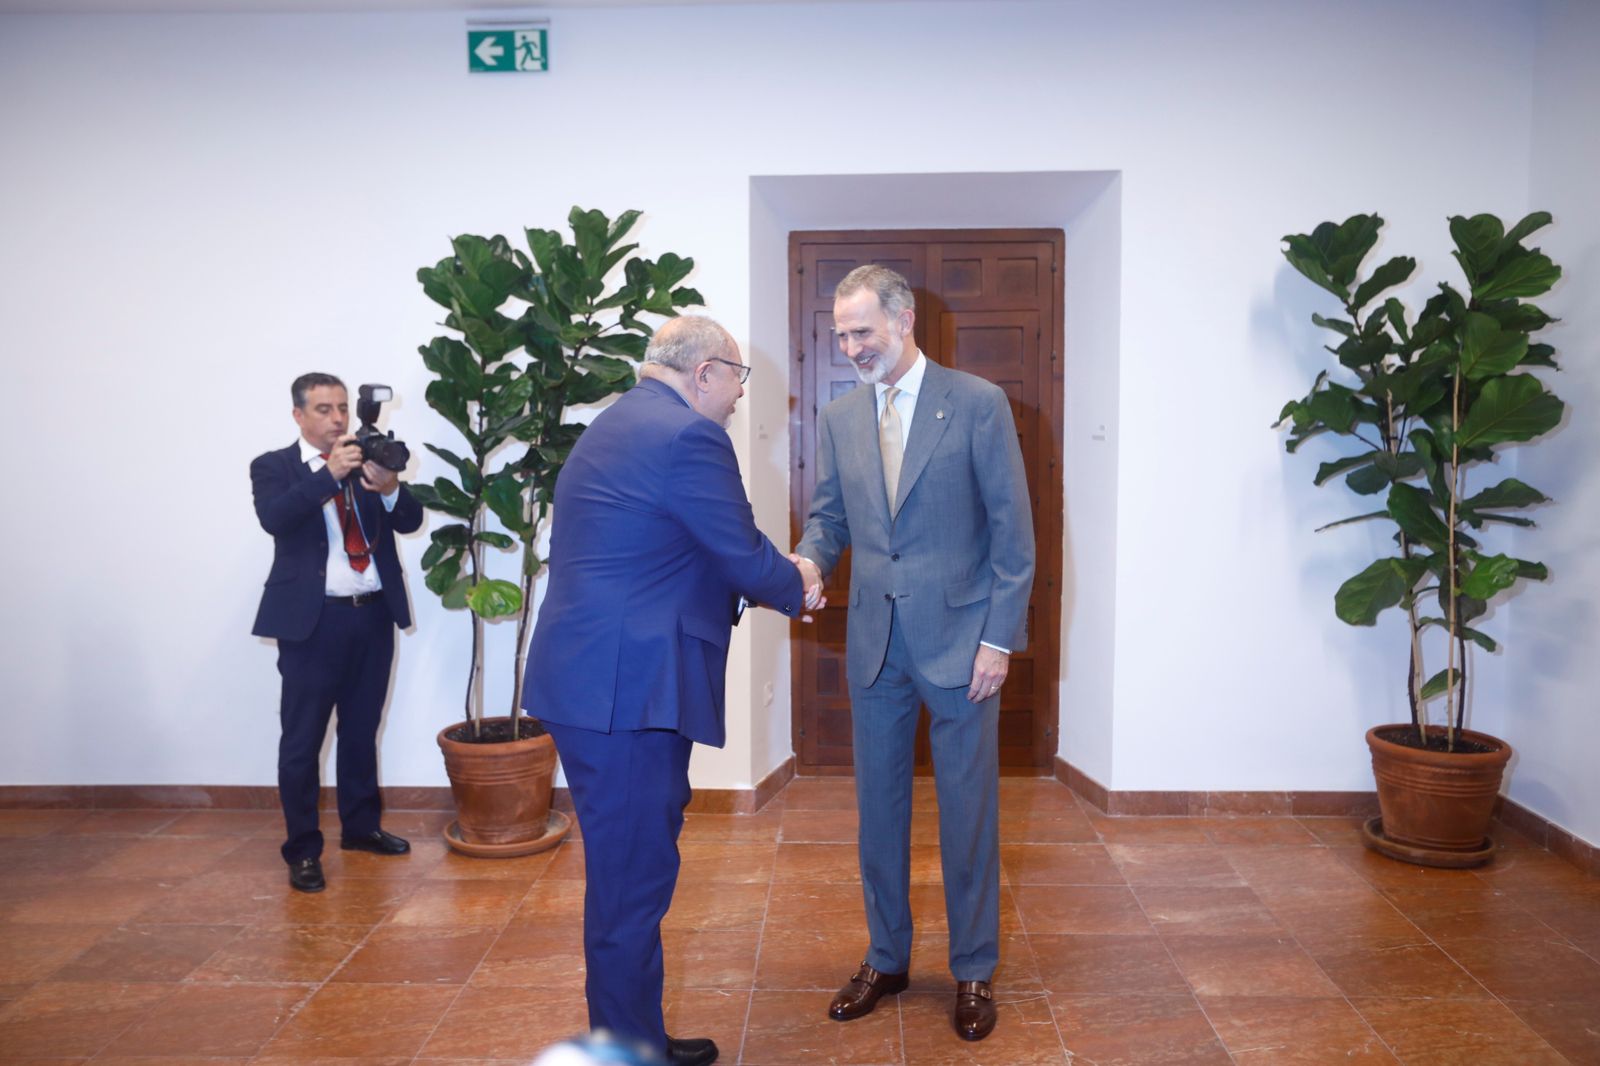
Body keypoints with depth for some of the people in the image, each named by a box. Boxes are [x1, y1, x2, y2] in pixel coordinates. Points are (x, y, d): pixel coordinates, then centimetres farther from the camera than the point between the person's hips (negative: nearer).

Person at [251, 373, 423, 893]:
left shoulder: (367, 462, 9)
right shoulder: (274, 467, 0)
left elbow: (410, 521, 1)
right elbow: (274, 518, -20)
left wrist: (389, 488, -20)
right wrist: (330, 474, -29)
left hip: (373, 616, 4)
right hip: (312, 620, -4)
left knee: (361, 730, 16)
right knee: (302, 739, 2)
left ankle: (361, 826, 31)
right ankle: (303, 850, 13)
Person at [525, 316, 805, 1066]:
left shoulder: (611, 426, 18)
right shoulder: (689, 434, -13)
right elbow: (745, 555, -11)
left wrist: (760, 586, 20)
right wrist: (794, 591, 9)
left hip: (583, 684, 11)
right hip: (630, 691, -11)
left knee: (625, 871, 19)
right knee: (633, 882, 2)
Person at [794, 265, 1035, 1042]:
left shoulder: (978, 403, -6)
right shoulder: (838, 418, 7)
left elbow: (1012, 529, -6)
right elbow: (829, 515, 11)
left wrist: (999, 637, -11)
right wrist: (810, 560, -13)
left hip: (958, 639, -4)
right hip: (875, 642, 4)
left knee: (968, 811, 7)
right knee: (878, 807, 13)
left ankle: (974, 970, 26)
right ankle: (885, 959, 31)